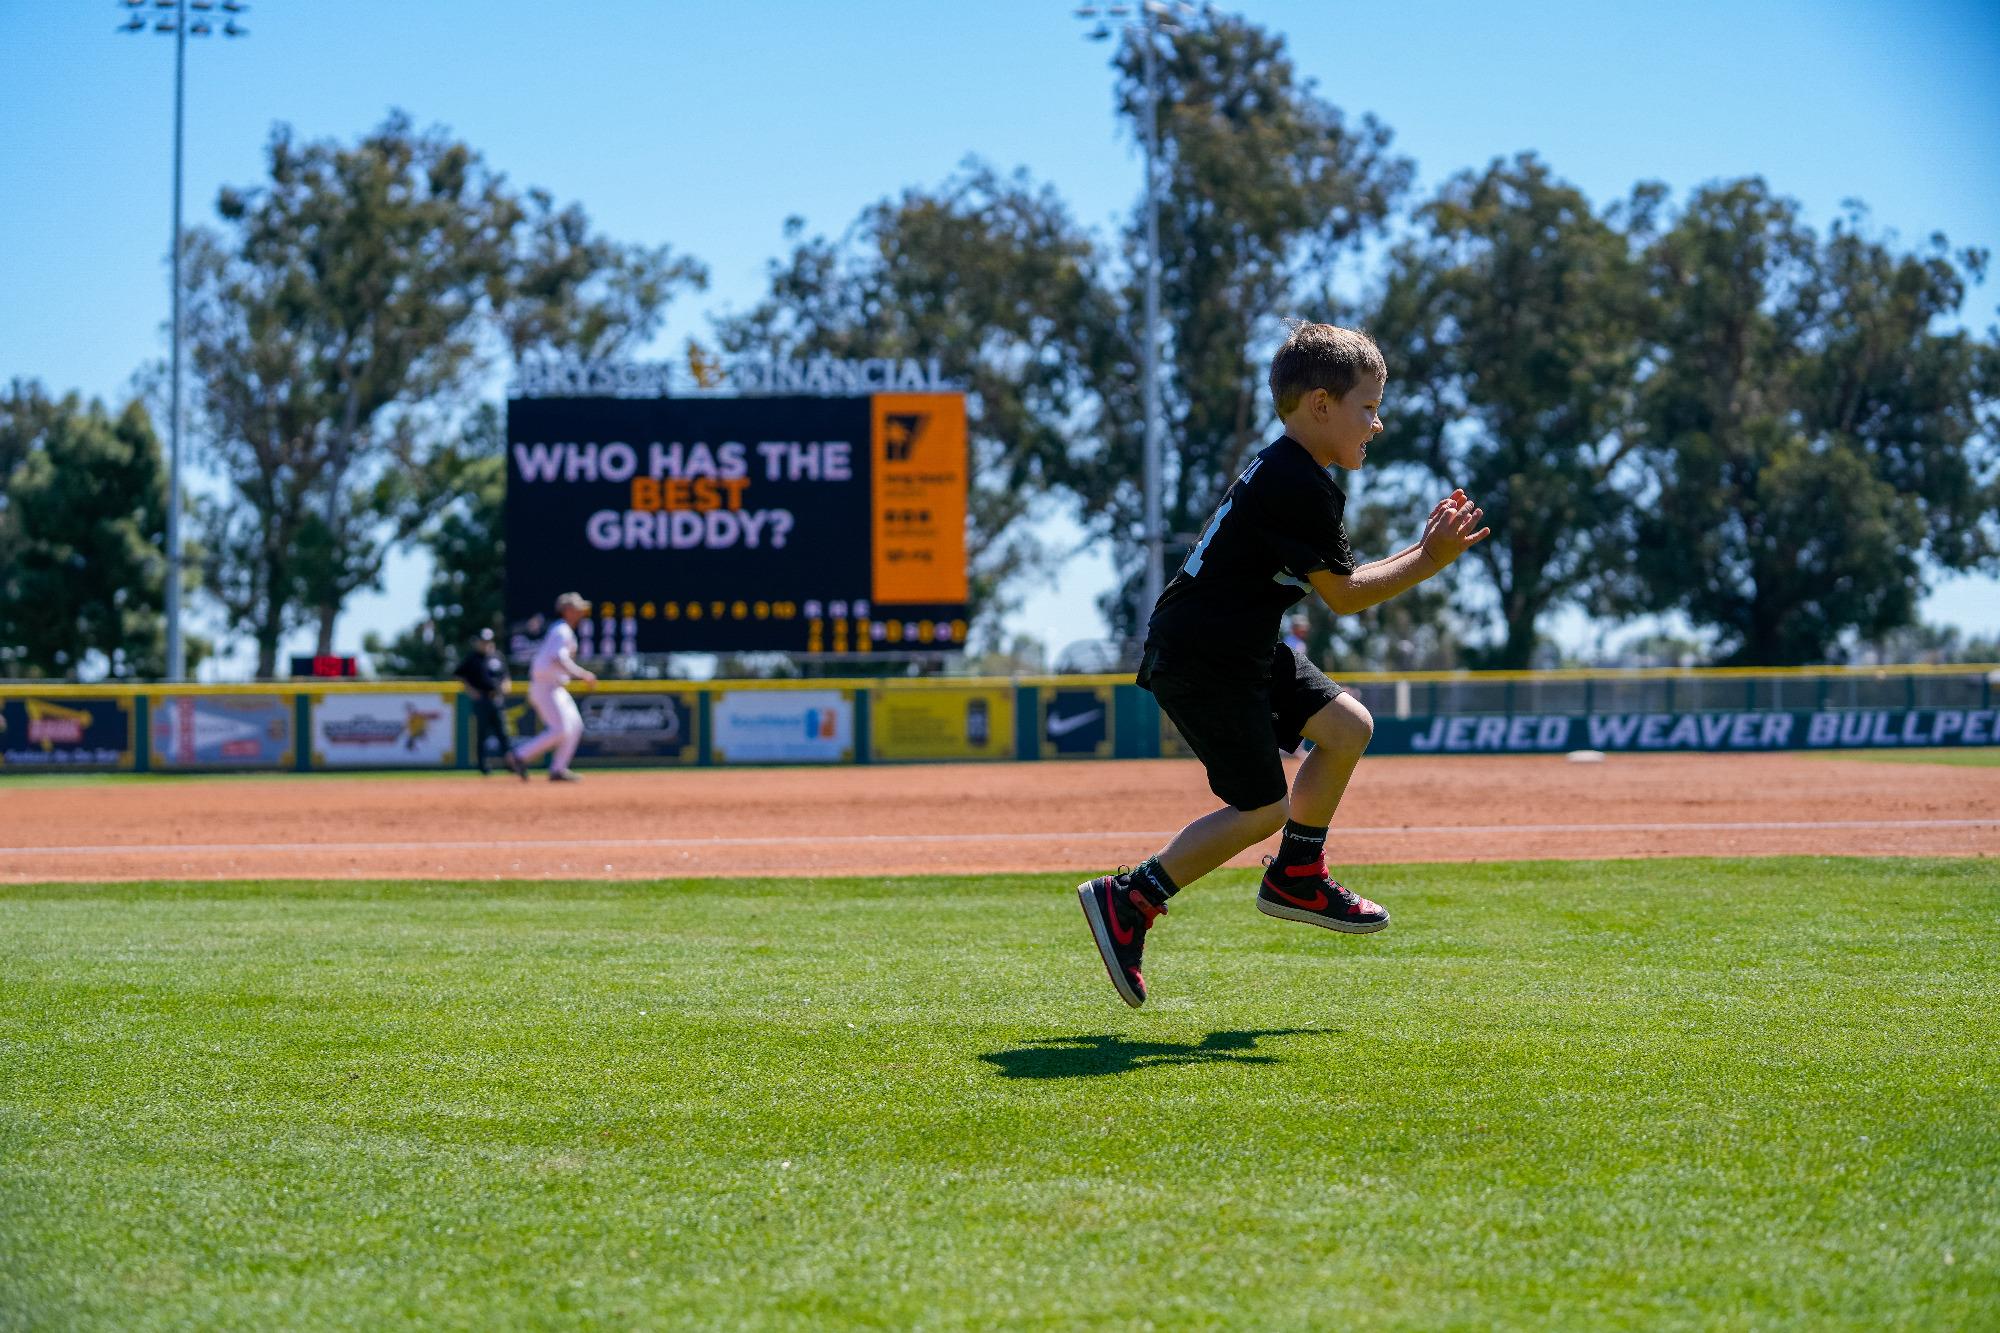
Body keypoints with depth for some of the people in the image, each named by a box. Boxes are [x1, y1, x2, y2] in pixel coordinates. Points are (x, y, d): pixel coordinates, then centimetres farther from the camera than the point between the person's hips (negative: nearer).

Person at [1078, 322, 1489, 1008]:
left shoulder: (1284, 474, 12)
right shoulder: (1300, 485, -20)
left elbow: (1336, 582, 15)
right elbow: (1343, 595, -15)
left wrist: (1423, 549, 8)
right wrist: (1429, 561, -10)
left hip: (1241, 649, 10)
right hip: (1199, 661, -10)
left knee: (1348, 727, 10)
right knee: (1262, 807, -6)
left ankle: (1297, 879, 23)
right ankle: (1127, 902, -1)